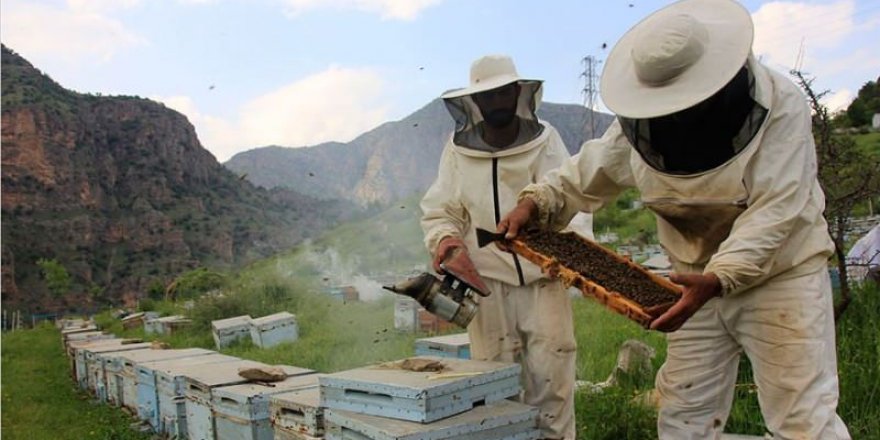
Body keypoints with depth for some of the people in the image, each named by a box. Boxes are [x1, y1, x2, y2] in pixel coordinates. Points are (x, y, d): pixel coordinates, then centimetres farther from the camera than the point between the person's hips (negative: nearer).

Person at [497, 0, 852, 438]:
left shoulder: (780, 106, -20)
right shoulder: (644, 119, -7)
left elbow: (773, 211, -28)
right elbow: (588, 173, 1)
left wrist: (717, 279, -40)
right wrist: (536, 201, -17)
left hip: (781, 276, -4)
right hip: (700, 280, 4)